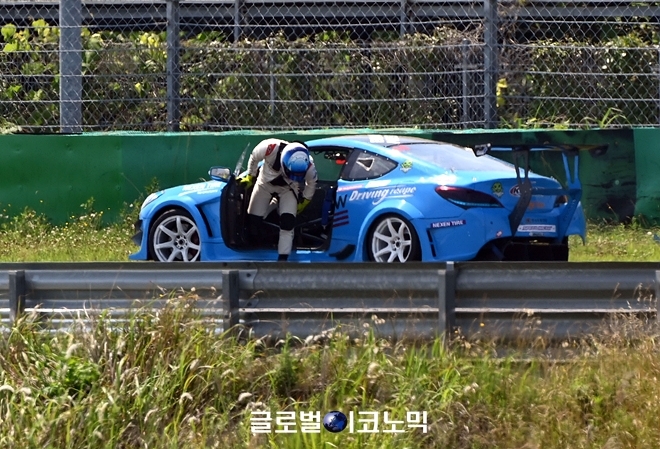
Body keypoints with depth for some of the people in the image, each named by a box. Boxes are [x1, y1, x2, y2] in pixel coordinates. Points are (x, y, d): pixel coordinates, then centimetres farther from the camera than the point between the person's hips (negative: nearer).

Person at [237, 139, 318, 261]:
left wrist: (304, 201, 4)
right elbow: (254, 158, -14)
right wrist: (250, 177, -1)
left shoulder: (308, 167, -34)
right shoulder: (270, 148, -41)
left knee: (287, 223, -17)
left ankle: (282, 260, -13)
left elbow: (311, 183, -7)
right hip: (266, 183, 1)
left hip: (288, 189, -1)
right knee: (253, 220, 1)